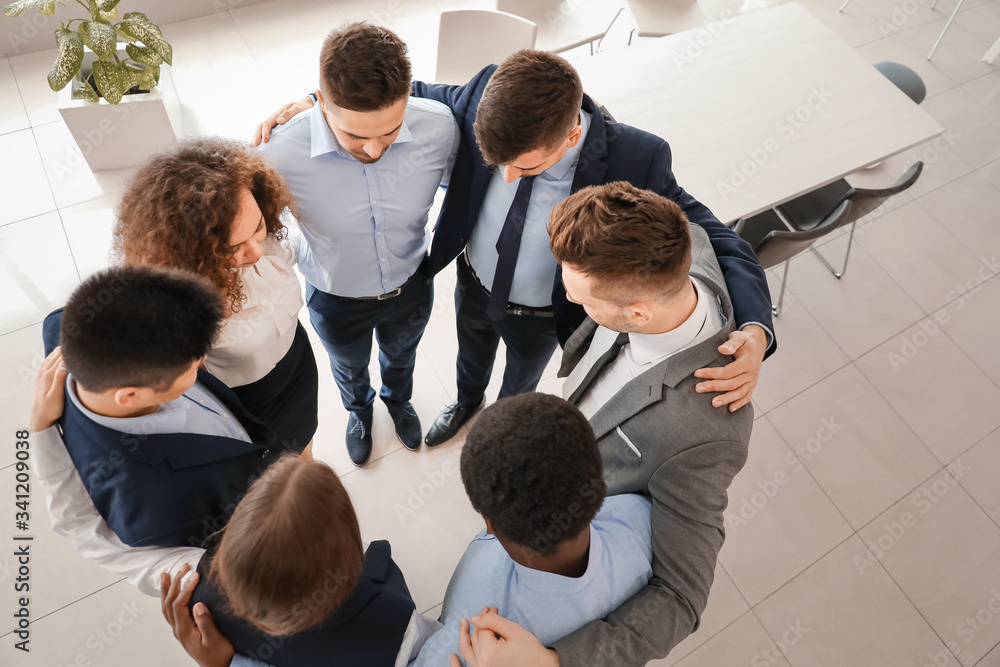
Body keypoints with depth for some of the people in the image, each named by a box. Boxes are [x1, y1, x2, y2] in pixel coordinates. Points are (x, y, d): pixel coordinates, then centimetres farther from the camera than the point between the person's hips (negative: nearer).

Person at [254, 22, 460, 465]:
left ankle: (398, 399, 71)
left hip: (411, 287, 2)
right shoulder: (281, 154, -35)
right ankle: (358, 410, 69)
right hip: (336, 300, -1)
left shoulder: (438, 127, -30)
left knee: (400, 356, 34)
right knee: (349, 368, 32)